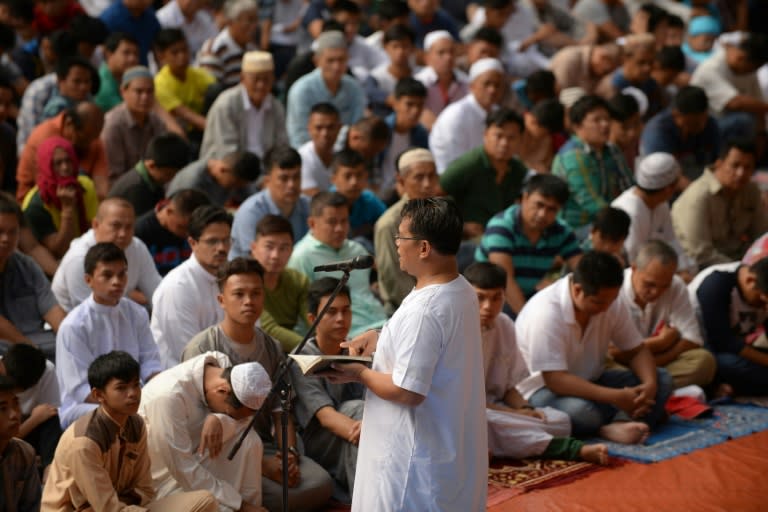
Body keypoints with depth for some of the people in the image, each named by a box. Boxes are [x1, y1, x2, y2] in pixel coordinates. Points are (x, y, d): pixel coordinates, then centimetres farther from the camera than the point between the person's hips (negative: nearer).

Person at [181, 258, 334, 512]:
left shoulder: (272, 349, 14)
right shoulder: (201, 348, -8)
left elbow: (280, 409, 12)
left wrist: (289, 453, -10)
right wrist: (262, 465, -18)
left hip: (264, 445, 6)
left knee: (320, 483, -19)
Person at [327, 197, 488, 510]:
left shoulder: (423, 309, -26)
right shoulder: (462, 292, 4)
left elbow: (407, 391, -27)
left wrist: (360, 373, -11)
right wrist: (381, 339, 10)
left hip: (415, 457, -10)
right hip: (451, 447, 10)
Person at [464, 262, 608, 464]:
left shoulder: (505, 326, 5)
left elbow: (508, 386, 10)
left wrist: (524, 409, -13)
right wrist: (513, 414, -20)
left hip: (495, 408, 6)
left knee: (560, 421, -12)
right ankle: (570, 448, -33)